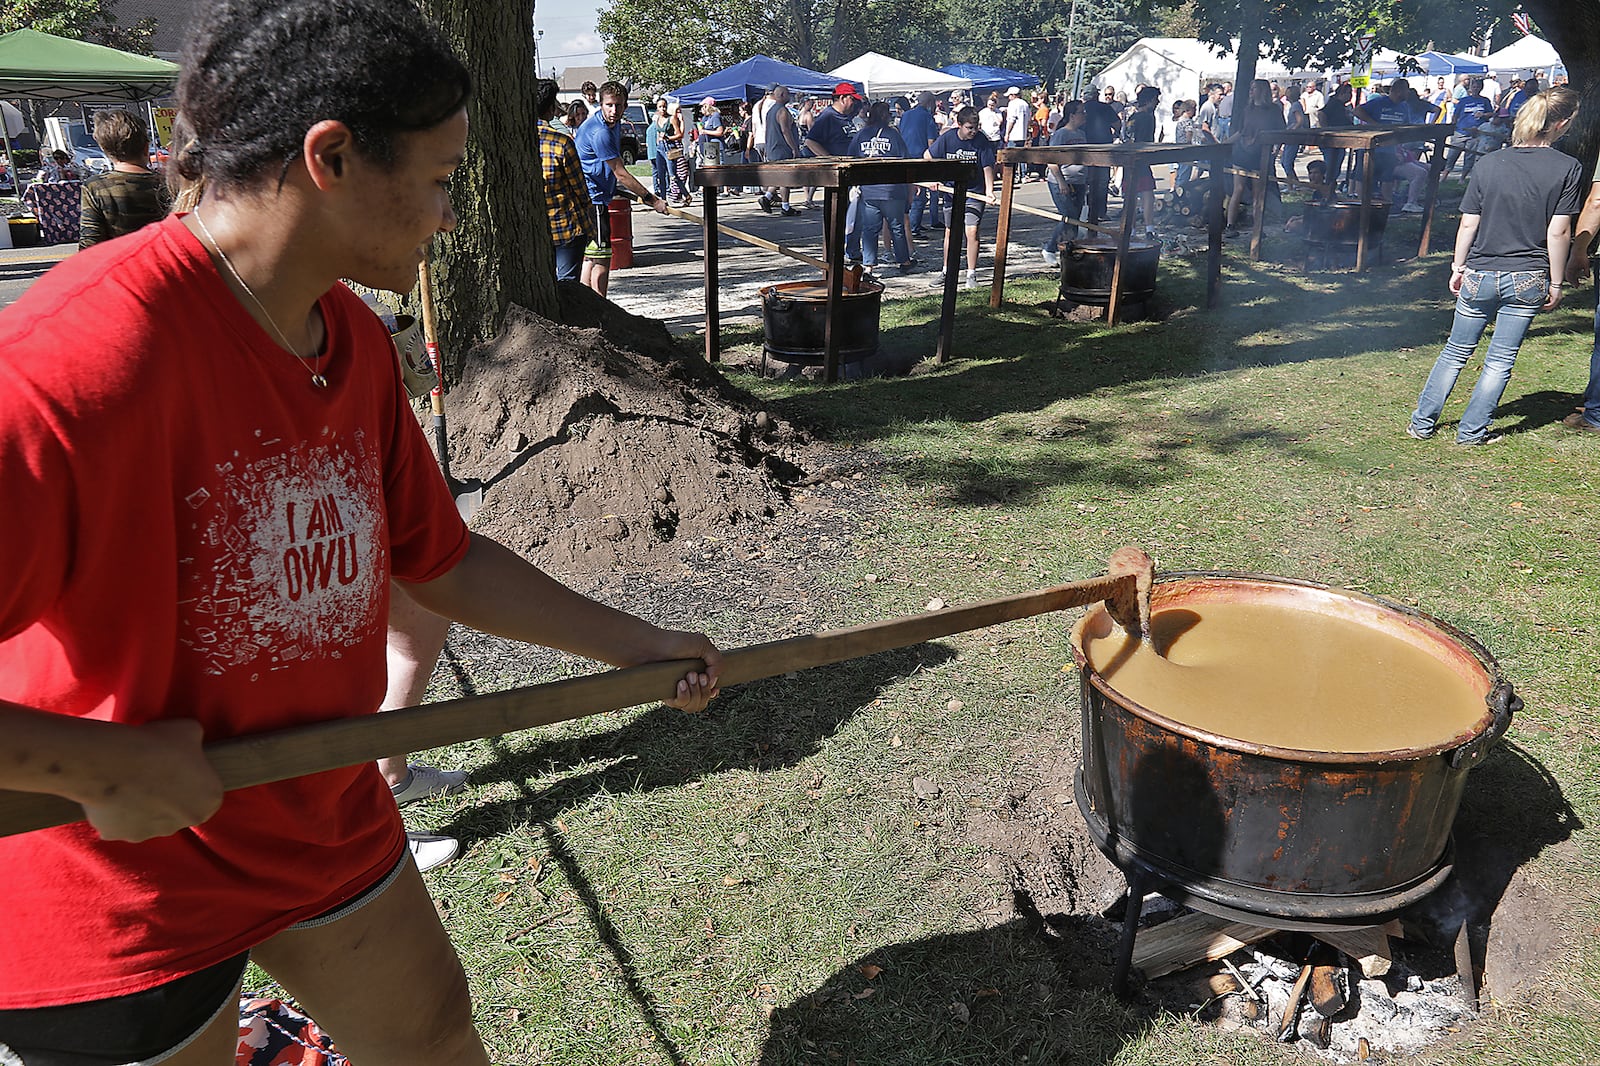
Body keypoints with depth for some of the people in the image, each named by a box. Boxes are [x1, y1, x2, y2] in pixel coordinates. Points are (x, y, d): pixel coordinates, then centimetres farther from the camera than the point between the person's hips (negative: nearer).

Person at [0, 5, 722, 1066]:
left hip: (324, 815, 7)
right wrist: (106, 765, -27)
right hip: (119, 895, -7)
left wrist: (642, 645, 7)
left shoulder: (359, 344, -3)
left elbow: (443, 562, 6)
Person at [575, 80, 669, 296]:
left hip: (597, 198, 10)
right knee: (602, 259, -9)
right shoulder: (599, 132, -22)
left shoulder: (614, 123, 9)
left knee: (591, 257, 13)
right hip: (592, 199, -10)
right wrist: (652, 200, -17)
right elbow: (621, 174, -21)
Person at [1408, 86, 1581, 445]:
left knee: (1456, 351, 14)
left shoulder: (1490, 164, -1)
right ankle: (1471, 431, 10)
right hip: (1527, 280, -1)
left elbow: (1468, 225, 1)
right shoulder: (1568, 169, -6)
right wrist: (1555, 284, 1)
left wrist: (1458, 268, 12)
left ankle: (1423, 422, 16)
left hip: (1480, 275, 2)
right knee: (1501, 360, 7)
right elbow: (1558, 232, -7)